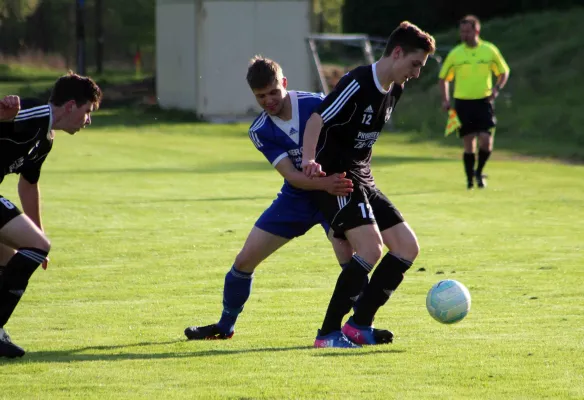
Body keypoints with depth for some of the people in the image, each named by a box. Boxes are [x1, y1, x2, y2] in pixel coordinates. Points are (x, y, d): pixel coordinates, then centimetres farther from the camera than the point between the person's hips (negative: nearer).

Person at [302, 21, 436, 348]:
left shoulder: (394, 90, 9)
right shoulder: (358, 85, -19)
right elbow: (316, 120, -25)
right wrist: (309, 160, -37)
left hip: (362, 180, 10)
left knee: (407, 247, 4)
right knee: (371, 249, -23)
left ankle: (360, 325, 8)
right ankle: (329, 332, -17)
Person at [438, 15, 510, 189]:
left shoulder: (490, 50, 0)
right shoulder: (455, 54, 1)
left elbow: (504, 72, 11)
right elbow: (443, 78, 11)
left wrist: (496, 89, -6)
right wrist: (445, 99, -1)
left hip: (484, 101, 0)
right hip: (463, 102, 0)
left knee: (486, 140, -11)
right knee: (469, 144, 0)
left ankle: (479, 172, 13)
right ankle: (470, 179, 13)